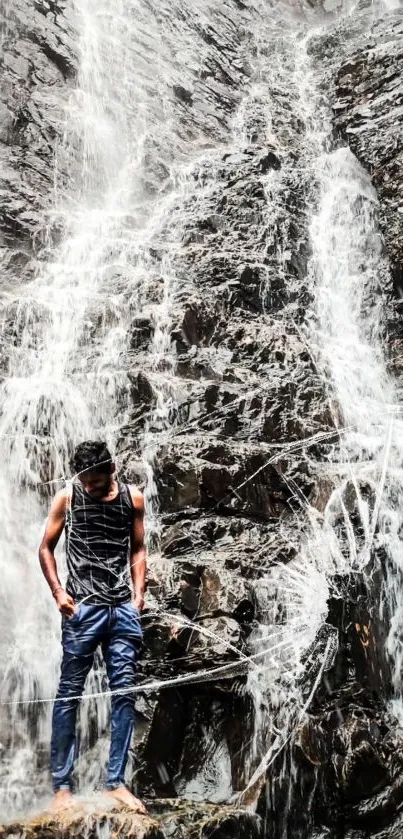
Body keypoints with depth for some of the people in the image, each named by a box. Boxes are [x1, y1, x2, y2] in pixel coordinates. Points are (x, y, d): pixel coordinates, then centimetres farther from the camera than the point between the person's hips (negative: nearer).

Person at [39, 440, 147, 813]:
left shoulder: (133, 498, 5)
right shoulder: (67, 497, -1)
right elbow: (46, 548, 5)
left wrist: (139, 593, 3)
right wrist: (58, 592, -6)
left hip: (124, 609, 3)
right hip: (83, 609, -2)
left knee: (124, 694, 3)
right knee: (69, 695, 0)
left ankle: (116, 782, 12)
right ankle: (62, 785, 8)